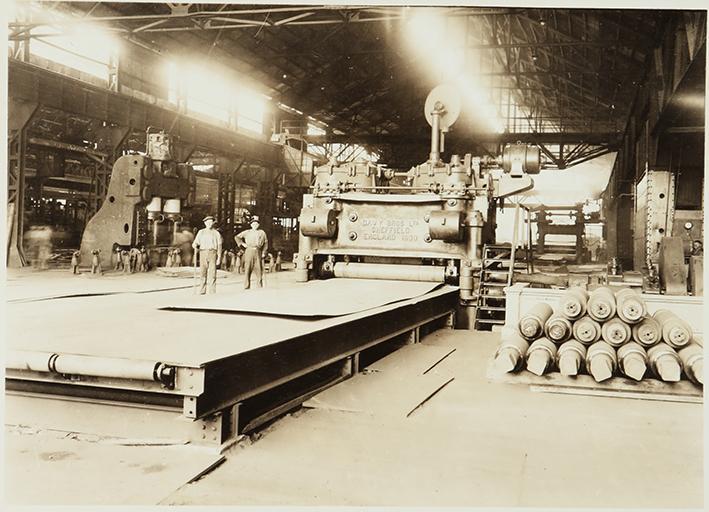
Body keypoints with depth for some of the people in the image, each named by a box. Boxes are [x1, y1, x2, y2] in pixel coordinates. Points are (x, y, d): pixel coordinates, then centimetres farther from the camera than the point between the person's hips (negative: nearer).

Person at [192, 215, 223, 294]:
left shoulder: (216, 233, 11)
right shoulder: (201, 232, 16)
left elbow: (219, 246, 8)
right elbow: (196, 242, 12)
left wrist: (219, 257, -1)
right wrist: (195, 246, -14)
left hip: (213, 253, -1)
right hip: (203, 253, 1)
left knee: (212, 272, -6)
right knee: (203, 273, -2)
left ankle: (212, 291, -3)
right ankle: (202, 290, 2)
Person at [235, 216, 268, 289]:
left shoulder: (262, 233, 10)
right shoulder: (247, 232, 9)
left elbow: (265, 243, 14)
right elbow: (237, 237, 18)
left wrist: (264, 253, 5)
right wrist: (242, 243, 4)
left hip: (258, 252, 1)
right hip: (249, 252, -1)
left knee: (259, 270, -1)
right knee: (247, 270, -4)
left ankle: (260, 287, 6)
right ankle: (246, 287, -1)